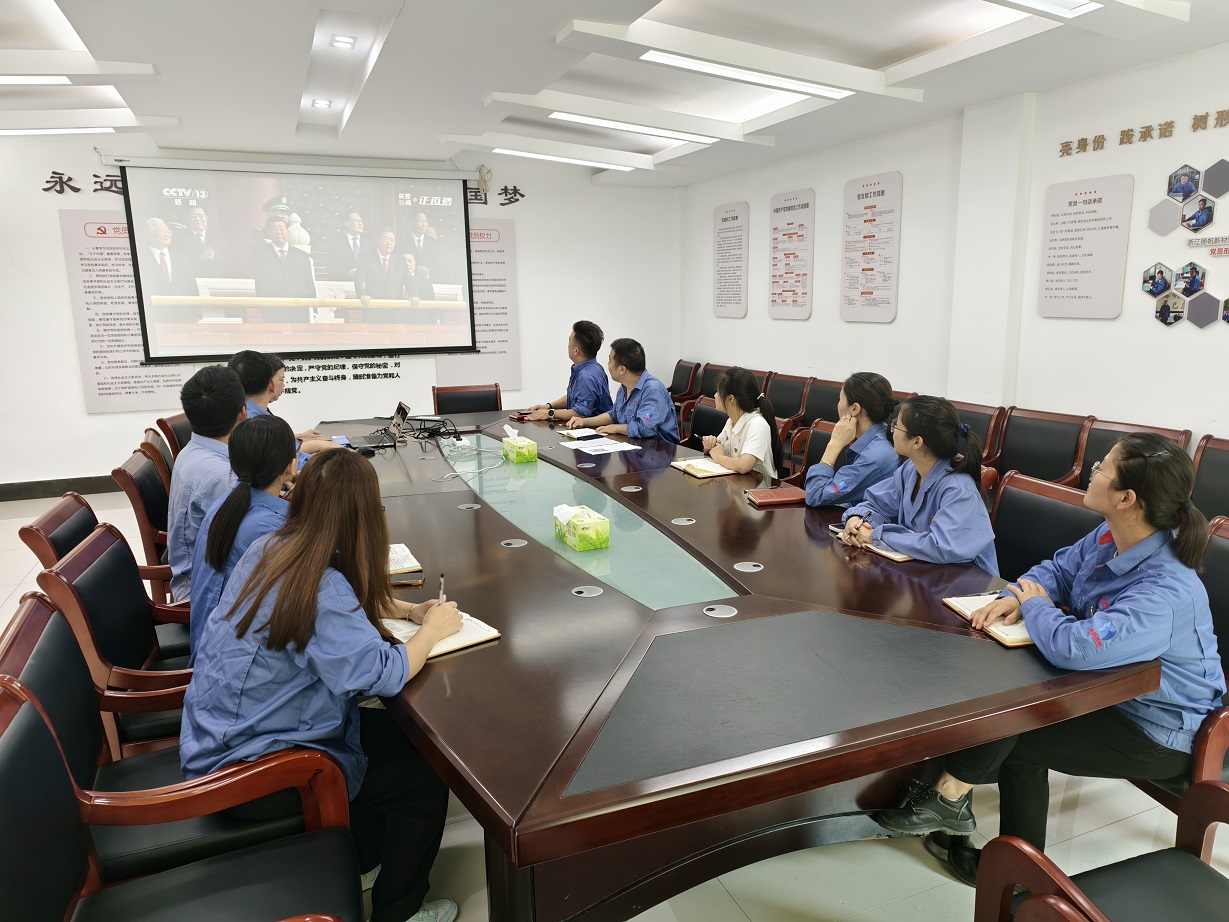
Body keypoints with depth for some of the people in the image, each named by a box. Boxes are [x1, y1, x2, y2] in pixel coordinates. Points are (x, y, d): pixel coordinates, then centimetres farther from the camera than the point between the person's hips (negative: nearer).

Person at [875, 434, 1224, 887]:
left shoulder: (1166, 593, -36)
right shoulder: (1111, 537, -9)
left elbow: (1072, 647, -46)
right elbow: (1059, 569, 9)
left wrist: (1036, 604, -23)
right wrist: (1015, 596, -14)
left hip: (1155, 731, -8)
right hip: (1109, 690, 8)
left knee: (1016, 742, -15)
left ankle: (948, 799, 12)